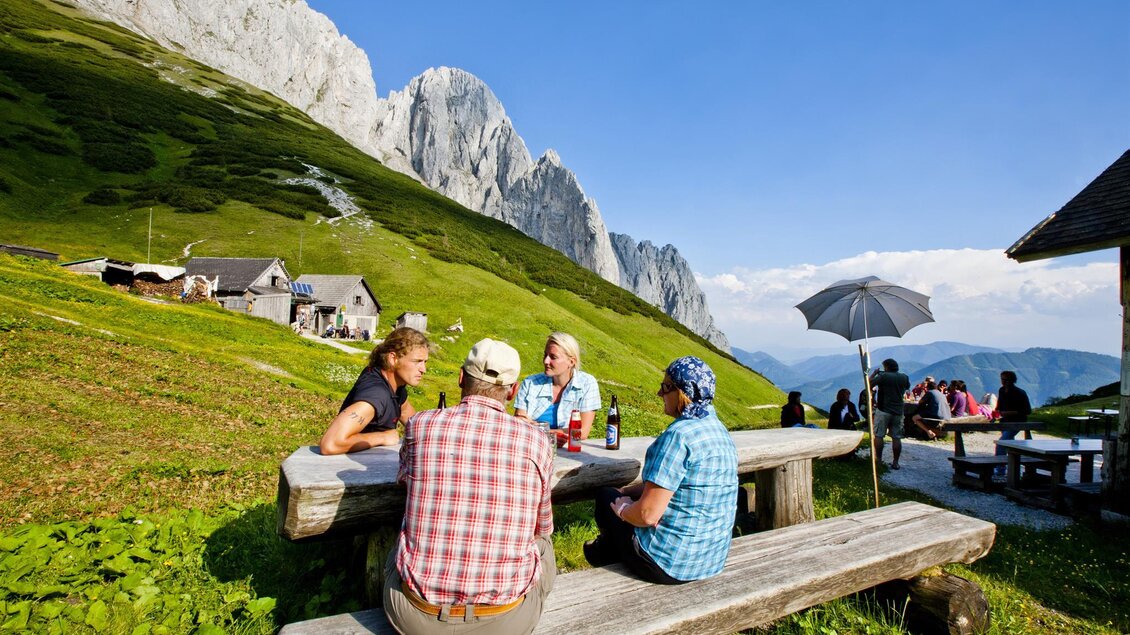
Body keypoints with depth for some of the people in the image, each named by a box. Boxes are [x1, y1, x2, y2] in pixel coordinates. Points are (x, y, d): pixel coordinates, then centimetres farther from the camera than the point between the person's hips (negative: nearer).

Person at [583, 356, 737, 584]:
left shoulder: (678, 435, -26)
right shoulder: (720, 431, 4)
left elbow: (647, 514, -26)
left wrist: (622, 508, -6)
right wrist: (626, 492, 11)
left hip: (668, 566, -8)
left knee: (606, 496, 13)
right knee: (619, 495, 24)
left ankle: (605, 554, 40)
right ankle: (607, 549, 46)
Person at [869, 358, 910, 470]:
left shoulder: (883, 376, -12)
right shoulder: (904, 378, 3)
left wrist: (874, 373, 5)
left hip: (883, 410, -4)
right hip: (898, 411, 5)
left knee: (878, 435, 2)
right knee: (896, 437, 6)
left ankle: (878, 460, 3)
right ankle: (895, 462, 9)